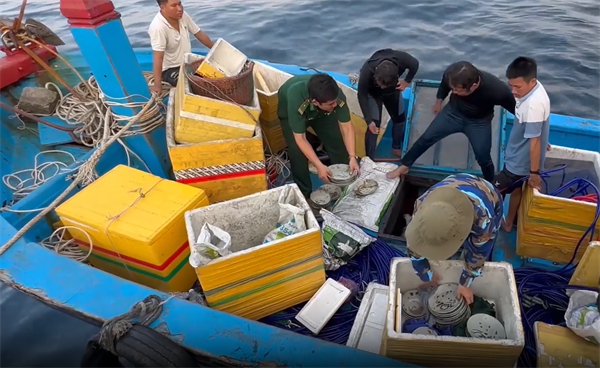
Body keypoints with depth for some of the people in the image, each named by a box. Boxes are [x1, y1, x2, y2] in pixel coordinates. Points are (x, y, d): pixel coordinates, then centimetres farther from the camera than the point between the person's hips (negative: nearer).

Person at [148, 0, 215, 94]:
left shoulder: (183, 15, -8)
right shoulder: (158, 27, -29)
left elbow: (199, 34, 6)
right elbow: (158, 57, -32)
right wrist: (157, 85, -35)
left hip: (187, 62, 8)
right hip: (170, 69, -8)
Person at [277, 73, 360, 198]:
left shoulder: (337, 95, -36)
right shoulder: (296, 100, -46)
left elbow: (346, 127, -26)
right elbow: (300, 139, -39)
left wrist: (352, 157, -34)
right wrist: (319, 166, -43)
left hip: (321, 112, 3)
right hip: (290, 113, -3)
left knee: (338, 141, -6)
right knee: (297, 152, -18)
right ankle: (305, 194, 2)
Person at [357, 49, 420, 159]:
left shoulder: (402, 59, -39)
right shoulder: (366, 72, -43)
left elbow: (415, 64, -14)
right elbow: (362, 96, -29)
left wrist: (407, 81, -11)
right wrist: (369, 120, -29)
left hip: (393, 90, 4)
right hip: (373, 93, -3)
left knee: (400, 119, 12)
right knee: (374, 124, -13)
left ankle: (396, 148, 37)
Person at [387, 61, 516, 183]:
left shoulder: (497, 90, -39)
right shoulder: (451, 75, -33)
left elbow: (514, 108, -19)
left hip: (479, 122, -2)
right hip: (453, 111, 2)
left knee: (483, 158, 5)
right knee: (426, 138, 1)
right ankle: (404, 167, 20)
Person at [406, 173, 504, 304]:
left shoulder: (482, 218, -48)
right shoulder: (422, 203, -40)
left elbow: (478, 253, -27)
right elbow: (414, 244, -23)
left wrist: (465, 284, -12)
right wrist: (427, 276, -9)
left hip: (491, 204, -2)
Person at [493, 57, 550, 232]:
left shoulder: (534, 104, -35)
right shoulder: (532, 89, -7)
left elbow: (534, 141, -29)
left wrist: (534, 172, -21)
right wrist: (541, 138, 26)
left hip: (521, 161, -10)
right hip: (518, 156, 10)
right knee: (516, 189, 25)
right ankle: (508, 223, 46)